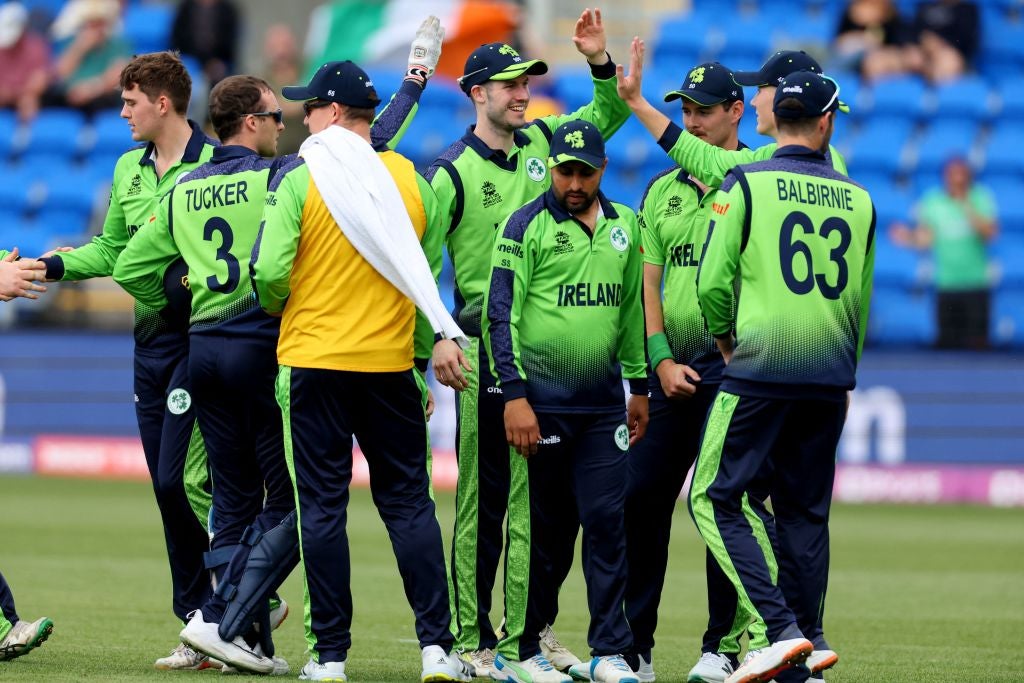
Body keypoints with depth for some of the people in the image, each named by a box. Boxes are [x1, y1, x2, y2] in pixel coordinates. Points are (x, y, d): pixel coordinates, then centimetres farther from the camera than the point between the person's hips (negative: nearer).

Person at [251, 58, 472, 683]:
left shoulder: (300, 180, -7)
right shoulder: (411, 180, 4)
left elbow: (271, 272, -14)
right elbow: (431, 276, 7)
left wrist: (279, 306, 9)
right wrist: (425, 364, 16)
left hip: (314, 359, -3)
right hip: (390, 362, 3)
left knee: (323, 507, 2)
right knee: (409, 502, 7)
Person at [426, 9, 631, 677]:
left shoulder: (542, 142, 9)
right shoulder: (452, 170, -7)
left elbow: (610, 115, 17)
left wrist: (600, 61, -3)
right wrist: (438, 339, -18)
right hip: (486, 350, -5)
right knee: (483, 497, -4)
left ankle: (533, 628, 18)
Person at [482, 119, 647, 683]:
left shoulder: (624, 227, 11)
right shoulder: (525, 226, -4)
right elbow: (501, 314, -8)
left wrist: (638, 386, 18)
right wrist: (514, 395, -15)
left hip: (604, 404, 4)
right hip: (542, 402, -4)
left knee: (606, 521, -2)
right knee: (544, 528, 0)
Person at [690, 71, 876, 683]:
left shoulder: (747, 185, -4)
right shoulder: (858, 200, 9)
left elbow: (713, 282, -6)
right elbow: (860, 301, 15)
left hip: (759, 373, -5)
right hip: (829, 380, 5)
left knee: (715, 498, 0)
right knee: (805, 512, 11)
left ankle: (782, 629, -13)